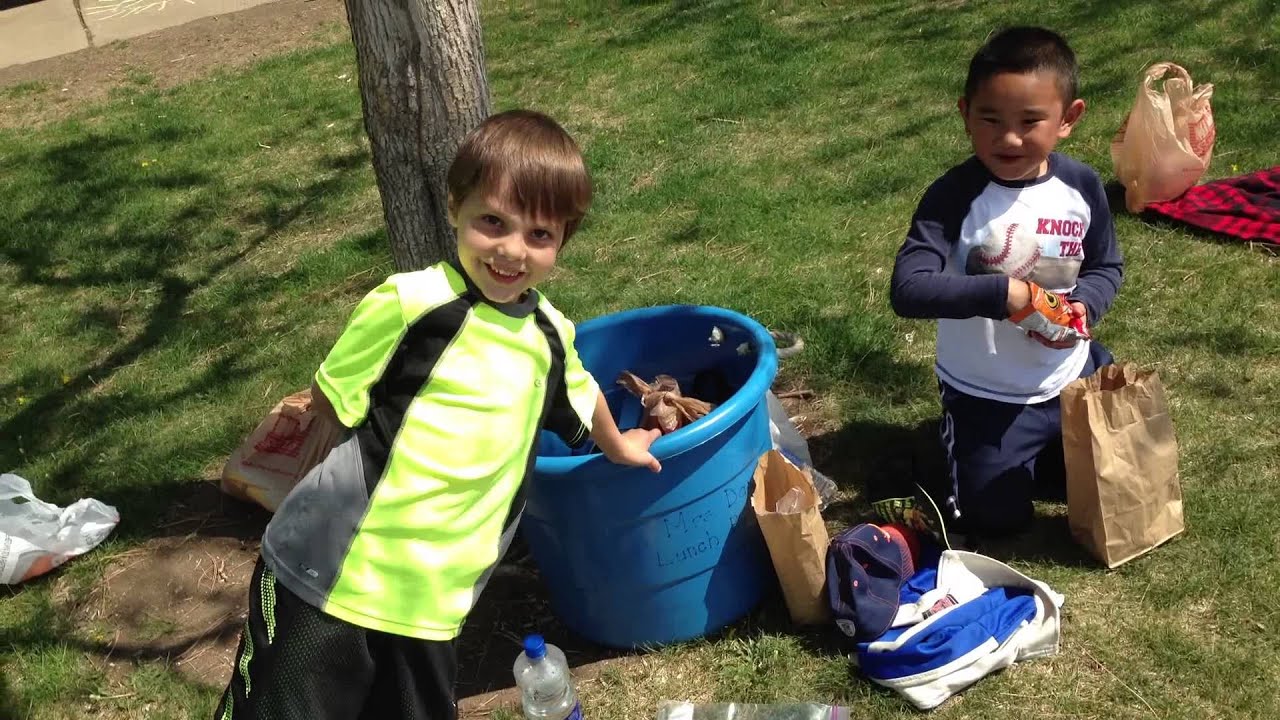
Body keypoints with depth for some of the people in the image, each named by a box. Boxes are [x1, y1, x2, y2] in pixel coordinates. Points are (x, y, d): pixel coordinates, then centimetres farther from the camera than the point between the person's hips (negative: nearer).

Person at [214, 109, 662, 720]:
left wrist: (619, 447, 42)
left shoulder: (548, 334, 5)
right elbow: (329, 399, -6)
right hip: (331, 580, -5)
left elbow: (578, 400, 27)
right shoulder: (412, 302, -14)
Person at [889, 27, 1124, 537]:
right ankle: (960, 439, 27)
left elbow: (1107, 267, 3)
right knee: (995, 517, -1)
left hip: (1072, 376, 4)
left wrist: (1082, 308, -19)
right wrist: (1004, 294, -39)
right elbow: (907, 290, -33)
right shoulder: (953, 196, -24)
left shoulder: (1082, 186, -11)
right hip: (986, 394, -4)